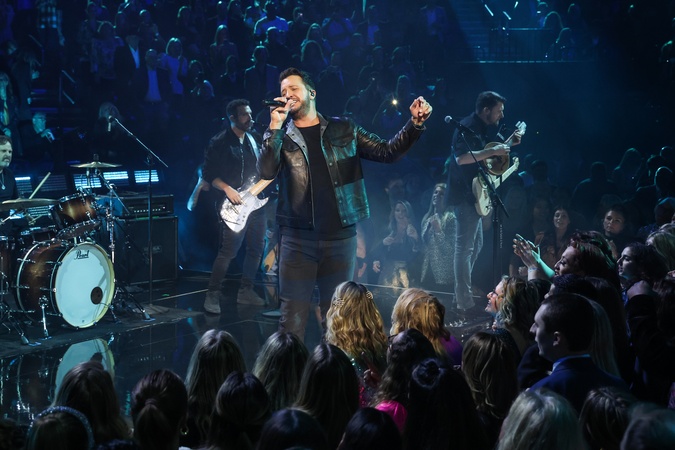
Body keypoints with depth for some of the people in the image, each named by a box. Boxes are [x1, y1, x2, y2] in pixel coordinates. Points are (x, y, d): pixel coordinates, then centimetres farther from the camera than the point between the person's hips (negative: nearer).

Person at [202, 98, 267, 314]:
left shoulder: (254, 139, 13)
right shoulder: (219, 142, -6)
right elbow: (209, 173, -8)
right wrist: (228, 190, -18)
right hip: (235, 206, -7)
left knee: (256, 249, 9)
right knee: (228, 252, -12)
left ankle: (246, 292, 21)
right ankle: (212, 295, -4)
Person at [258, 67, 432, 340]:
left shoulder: (344, 130, 9)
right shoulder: (281, 138, 7)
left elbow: (387, 152, 4)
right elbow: (267, 172, -10)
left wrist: (415, 124, -9)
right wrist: (275, 128, -13)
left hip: (341, 238, 1)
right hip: (297, 240, -1)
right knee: (292, 317, -2)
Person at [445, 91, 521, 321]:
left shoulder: (482, 129, 13)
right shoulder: (467, 127, -17)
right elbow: (462, 157, -31)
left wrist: (506, 145, 17)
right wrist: (493, 151, -28)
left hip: (475, 193, 11)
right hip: (465, 194, -11)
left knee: (475, 245, 18)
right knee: (465, 247, -9)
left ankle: (463, 291, 27)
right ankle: (464, 303, -8)